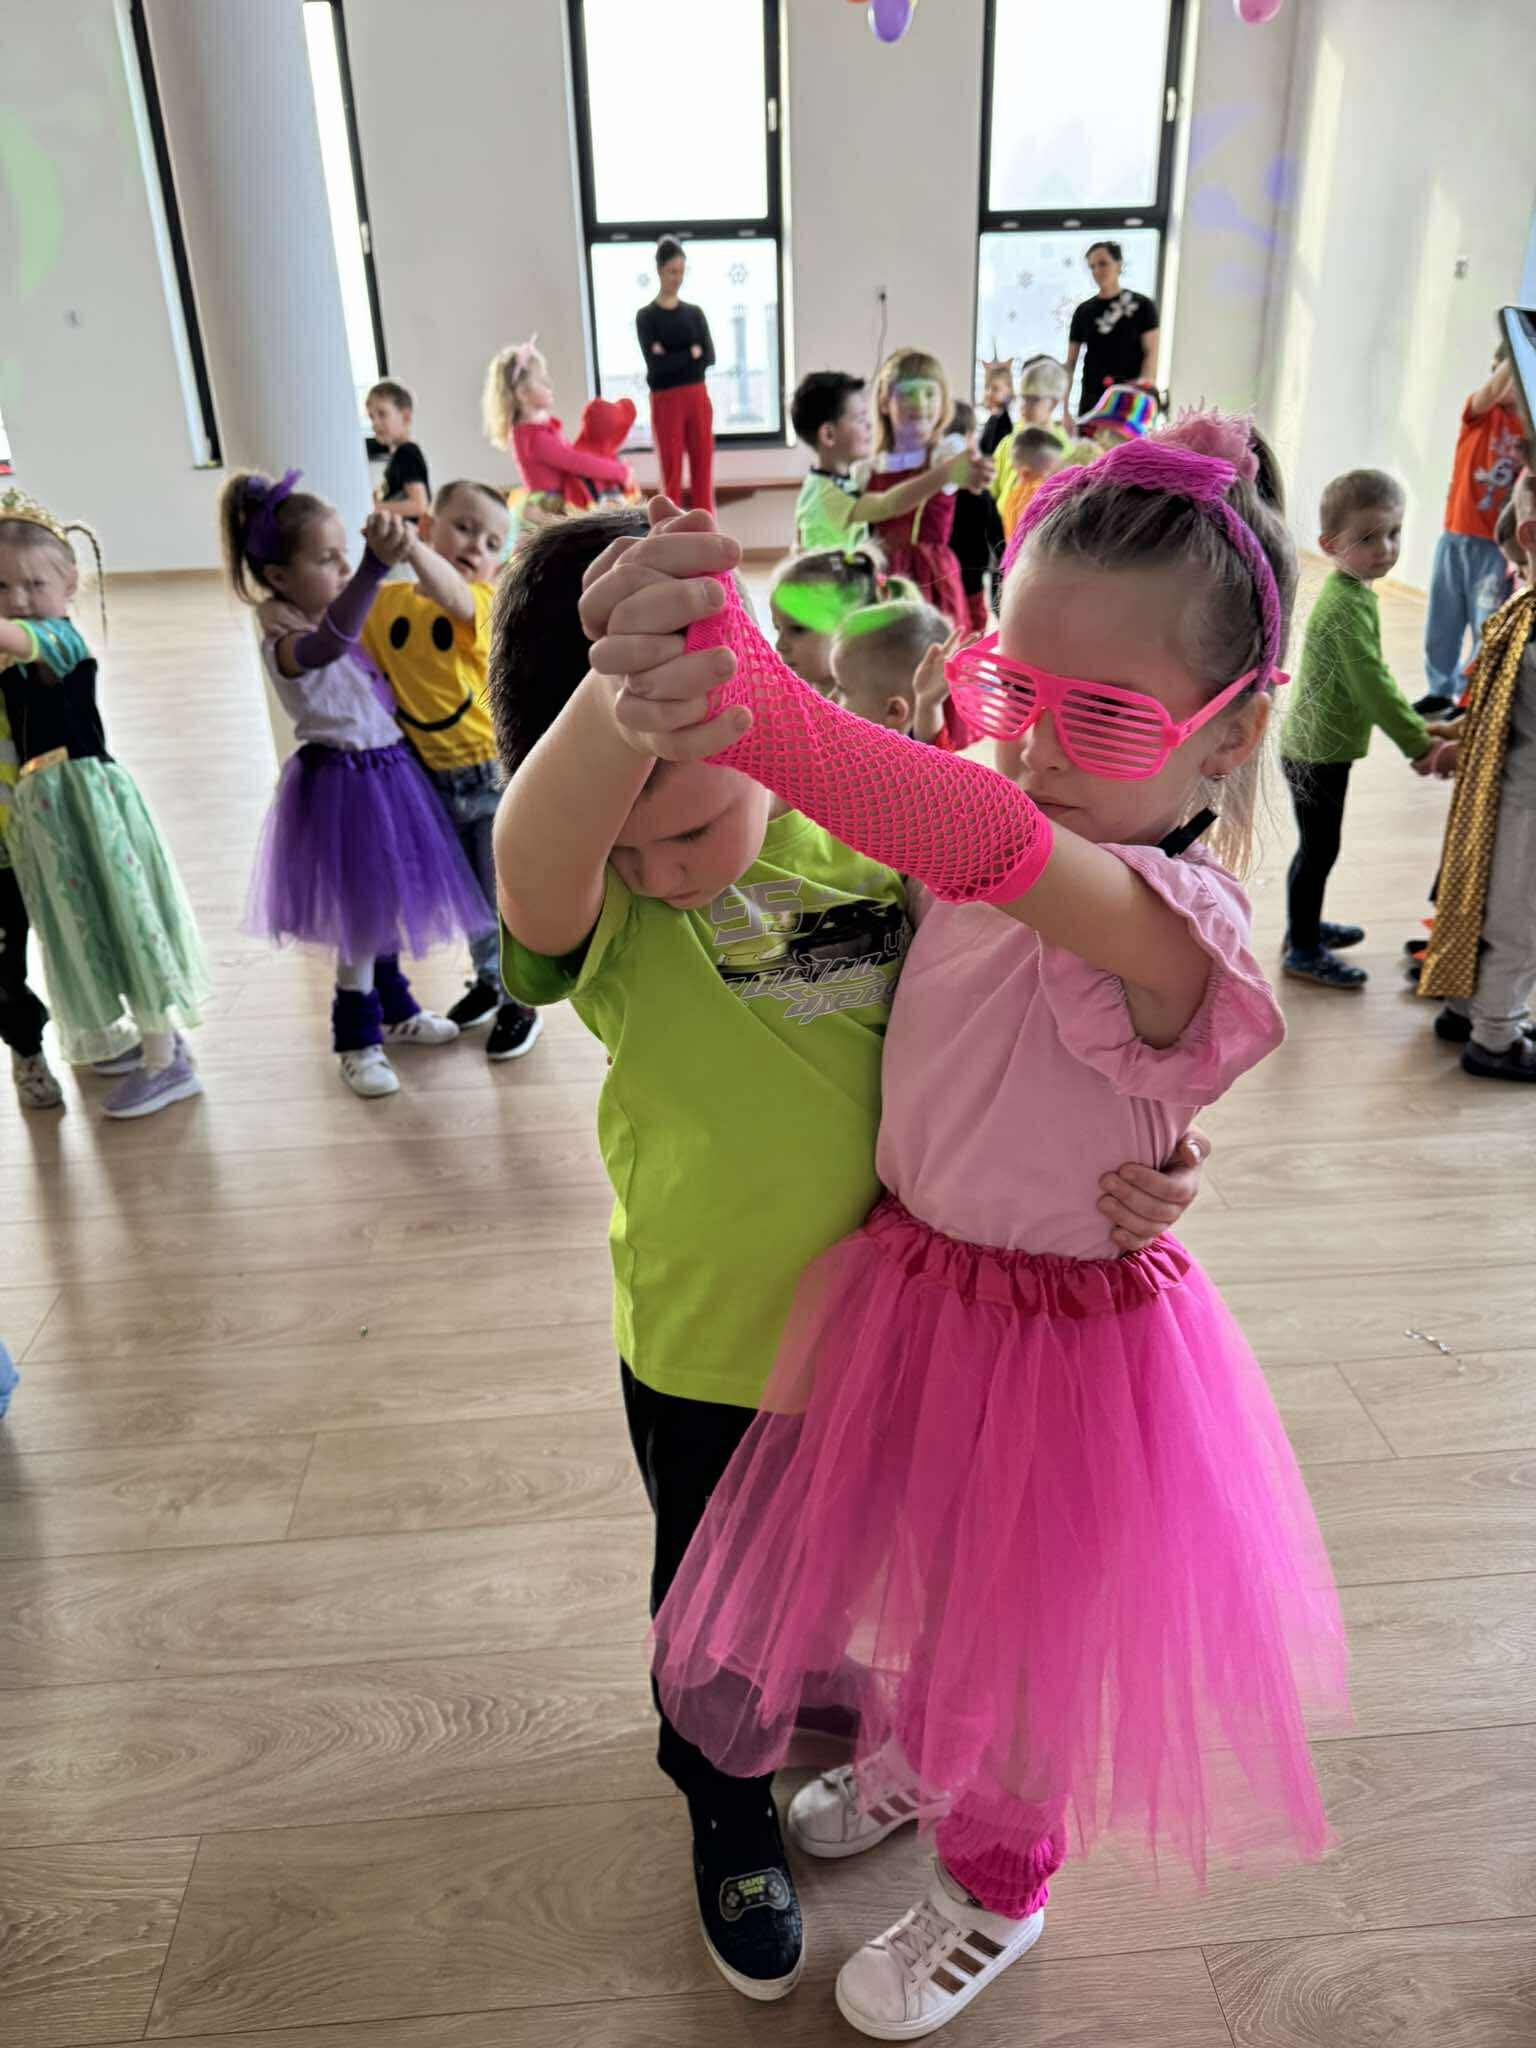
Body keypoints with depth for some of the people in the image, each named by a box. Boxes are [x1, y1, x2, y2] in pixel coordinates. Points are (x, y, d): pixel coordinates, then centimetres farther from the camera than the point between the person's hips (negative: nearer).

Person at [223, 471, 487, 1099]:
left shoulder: (331, 616, 3)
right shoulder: (288, 644, -24)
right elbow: (331, 643, -49)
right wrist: (376, 565, -62)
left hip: (386, 771, 8)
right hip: (342, 784, -8)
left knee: (386, 902, 21)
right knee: (362, 915, 3)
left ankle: (395, 1010, 41)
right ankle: (357, 1039, 21)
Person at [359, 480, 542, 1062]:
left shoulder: (483, 601, -15)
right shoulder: (386, 602, -2)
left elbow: (452, 596, -38)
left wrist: (408, 547, -56)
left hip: (494, 773, -4)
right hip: (433, 780, 4)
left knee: (504, 895, 5)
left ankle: (519, 1001, 23)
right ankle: (487, 981, 40)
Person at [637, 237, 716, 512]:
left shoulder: (695, 313, 10)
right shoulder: (646, 316, -2)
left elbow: (709, 356, -3)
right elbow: (655, 364, -13)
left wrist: (672, 358, -11)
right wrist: (691, 354, -8)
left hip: (698, 398, 4)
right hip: (666, 401, -4)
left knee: (703, 471, 4)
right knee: (672, 474, 0)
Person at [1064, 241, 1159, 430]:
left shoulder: (1141, 305, 2)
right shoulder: (1084, 311, 10)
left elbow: (1151, 353, -2)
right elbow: (1070, 363, 9)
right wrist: (1065, 409, 1)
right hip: (1092, 401, 3)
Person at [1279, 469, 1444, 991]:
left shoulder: (1350, 592, 7)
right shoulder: (1347, 606, -24)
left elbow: (1369, 680, 13)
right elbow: (1373, 686, -24)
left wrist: (1419, 730, 12)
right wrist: (1419, 743, -17)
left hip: (1317, 745, 9)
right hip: (1318, 752, -9)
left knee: (1318, 847, 21)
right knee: (1319, 850, 3)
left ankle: (1305, 926, 37)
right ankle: (1304, 951, 16)